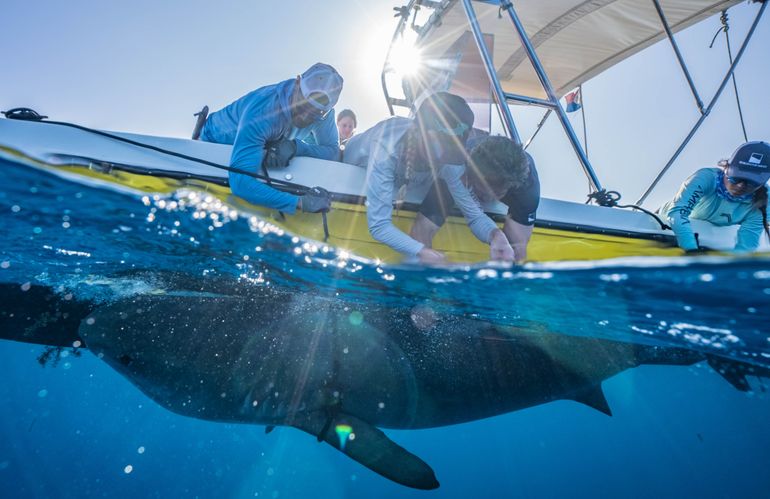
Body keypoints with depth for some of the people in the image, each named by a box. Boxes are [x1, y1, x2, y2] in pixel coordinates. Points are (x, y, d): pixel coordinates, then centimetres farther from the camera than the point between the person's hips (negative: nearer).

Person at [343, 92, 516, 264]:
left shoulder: (450, 161, -38)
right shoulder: (386, 149, -50)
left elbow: (474, 214, -33)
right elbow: (378, 224, -53)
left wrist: (496, 235, -56)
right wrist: (420, 251, -67)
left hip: (398, 178, 3)